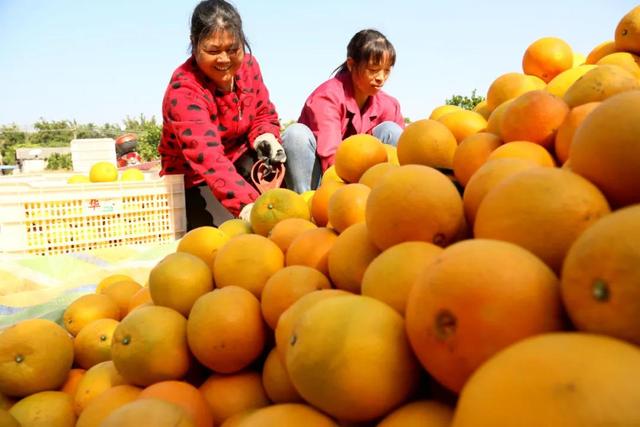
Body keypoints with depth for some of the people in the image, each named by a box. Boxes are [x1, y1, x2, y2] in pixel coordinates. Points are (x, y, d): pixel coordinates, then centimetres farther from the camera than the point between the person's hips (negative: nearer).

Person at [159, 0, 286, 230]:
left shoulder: (247, 65, -9)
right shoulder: (183, 92, -29)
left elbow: (264, 113, 4)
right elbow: (208, 159, -44)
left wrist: (266, 137, -22)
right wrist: (247, 205, -58)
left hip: (240, 158, 5)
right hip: (194, 178, -4)